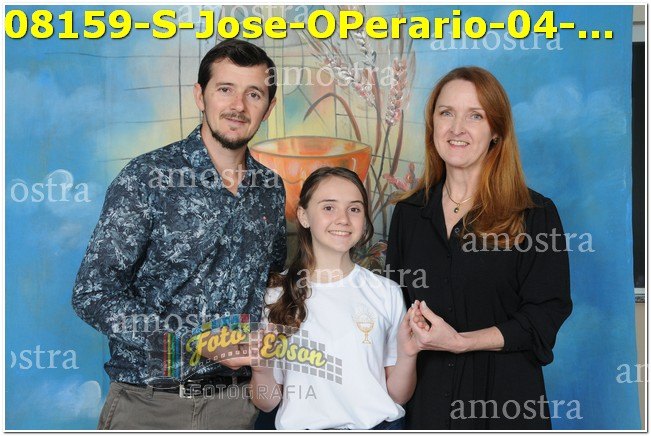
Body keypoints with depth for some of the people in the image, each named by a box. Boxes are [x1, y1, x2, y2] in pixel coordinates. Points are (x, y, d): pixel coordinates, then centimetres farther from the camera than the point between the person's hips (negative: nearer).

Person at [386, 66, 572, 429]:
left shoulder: (536, 213, -5)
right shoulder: (409, 214, 7)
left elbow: (546, 314, -10)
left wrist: (460, 341, -19)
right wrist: (408, 331, -10)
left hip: (505, 395, -3)